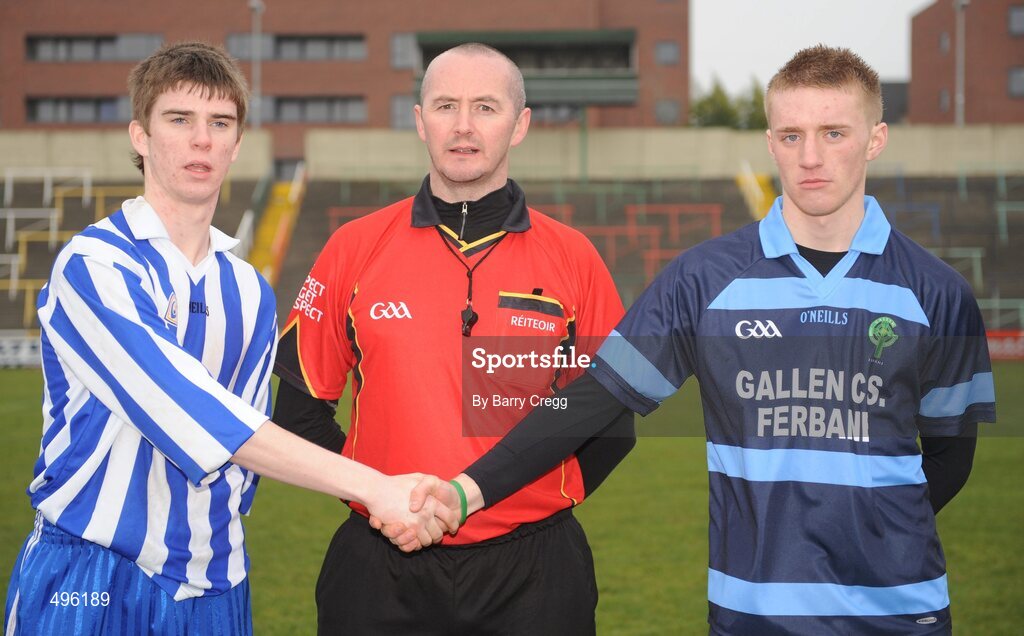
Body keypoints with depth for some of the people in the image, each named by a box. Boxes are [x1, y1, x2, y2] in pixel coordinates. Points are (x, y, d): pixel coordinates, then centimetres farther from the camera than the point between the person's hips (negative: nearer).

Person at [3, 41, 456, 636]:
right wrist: (372, 486, -29)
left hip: (214, 587, 5)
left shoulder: (251, 293, 7)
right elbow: (190, 413, -25)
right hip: (91, 584, -5)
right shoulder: (92, 266, -13)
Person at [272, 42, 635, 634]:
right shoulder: (354, 248, 0)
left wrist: (541, 497, 1)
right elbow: (301, 405, 7)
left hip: (533, 569, 0)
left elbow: (611, 419, 7)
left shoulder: (573, 257, 0)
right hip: (381, 572, 0)